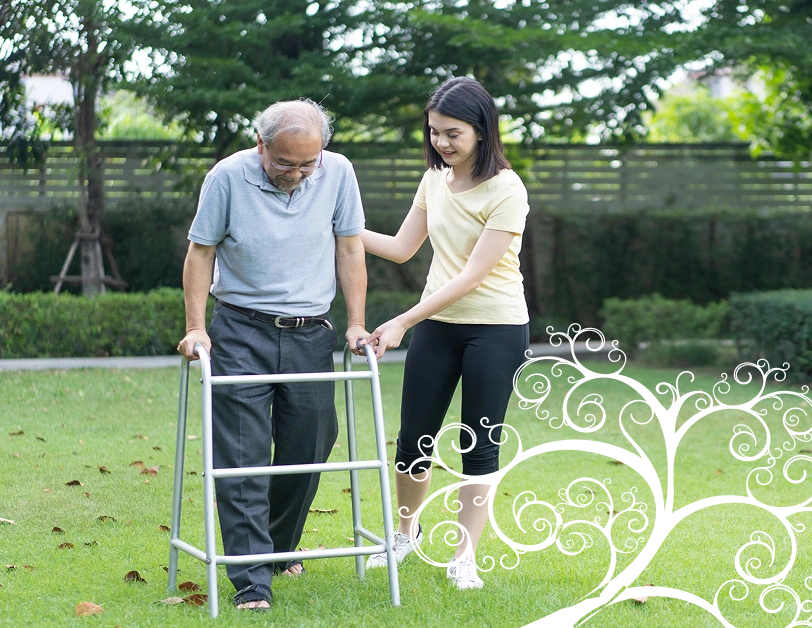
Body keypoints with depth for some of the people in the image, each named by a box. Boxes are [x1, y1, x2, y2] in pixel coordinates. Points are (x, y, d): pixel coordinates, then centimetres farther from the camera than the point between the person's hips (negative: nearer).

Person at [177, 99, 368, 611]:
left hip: (311, 334, 3)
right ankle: (252, 581, -7)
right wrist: (196, 327, -5)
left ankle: (281, 549, 32)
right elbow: (201, 252, -1)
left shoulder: (338, 173, -3)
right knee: (242, 458, -8)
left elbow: (350, 249, 6)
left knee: (309, 452, 8)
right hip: (241, 329, -3)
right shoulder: (228, 178, -10)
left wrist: (357, 323, 2)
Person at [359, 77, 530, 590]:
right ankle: (408, 532, 32)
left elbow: (472, 276, -20)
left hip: (496, 329, -6)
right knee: (414, 437, 9)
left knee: (479, 444, 1)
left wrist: (403, 322, -22)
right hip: (438, 325, 6)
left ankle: (465, 560, 10)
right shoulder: (435, 180, 5)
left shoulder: (505, 190, -16)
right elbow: (401, 248, 12)